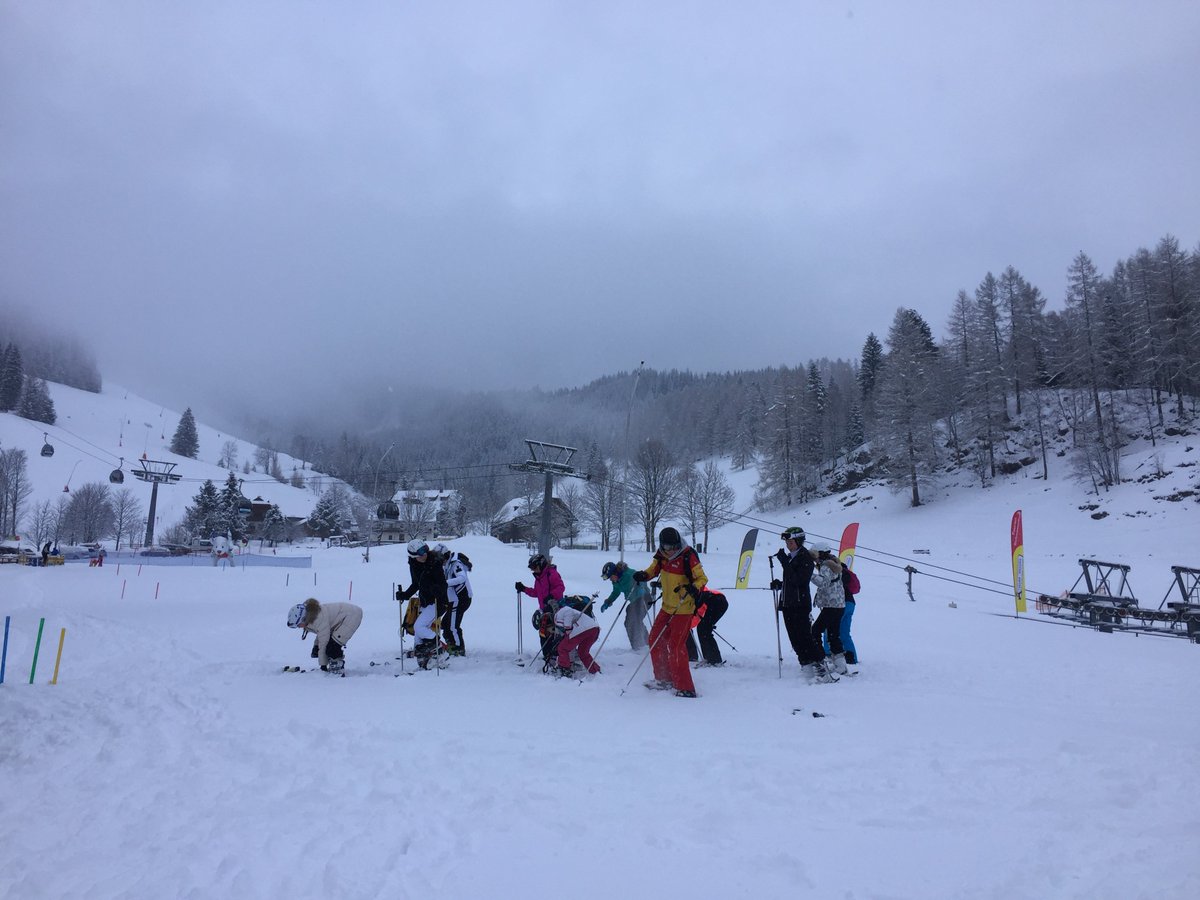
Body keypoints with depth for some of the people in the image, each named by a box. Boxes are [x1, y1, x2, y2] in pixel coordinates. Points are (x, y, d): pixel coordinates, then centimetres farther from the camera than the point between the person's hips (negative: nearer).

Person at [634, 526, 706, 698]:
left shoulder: (688, 556, -19)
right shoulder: (661, 555, -2)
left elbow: (702, 578, -13)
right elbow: (654, 569, 14)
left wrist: (695, 587, -34)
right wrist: (643, 575, -7)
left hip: (684, 608, -8)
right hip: (667, 606, 8)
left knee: (675, 646, -12)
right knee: (655, 640, 14)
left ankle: (686, 688, -5)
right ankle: (664, 679, 29)